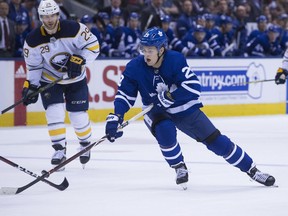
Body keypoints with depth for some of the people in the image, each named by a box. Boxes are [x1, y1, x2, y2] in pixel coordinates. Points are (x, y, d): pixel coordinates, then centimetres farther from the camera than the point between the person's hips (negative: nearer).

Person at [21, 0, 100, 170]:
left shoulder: (74, 29, -23)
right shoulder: (33, 40, -16)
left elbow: (93, 46, -17)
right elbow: (33, 66, -5)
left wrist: (78, 60, -29)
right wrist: (31, 86, -12)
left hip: (76, 79, -1)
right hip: (50, 80, 1)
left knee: (78, 115, 1)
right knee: (54, 112, -16)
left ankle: (85, 144, 29)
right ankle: (60, 150, -4)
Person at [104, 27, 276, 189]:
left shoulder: (176, 60, -23)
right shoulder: (135, 68, -16)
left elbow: (194, 87, -27)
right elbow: (125, 95, -10)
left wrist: (168, 96, -35)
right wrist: (116, 117, -25)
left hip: (185, 109, -1)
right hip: (157, 112, 1)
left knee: (216, 140, -4)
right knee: (165, 130, -33)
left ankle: (253, 171, 9)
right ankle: (180, 168, -7)